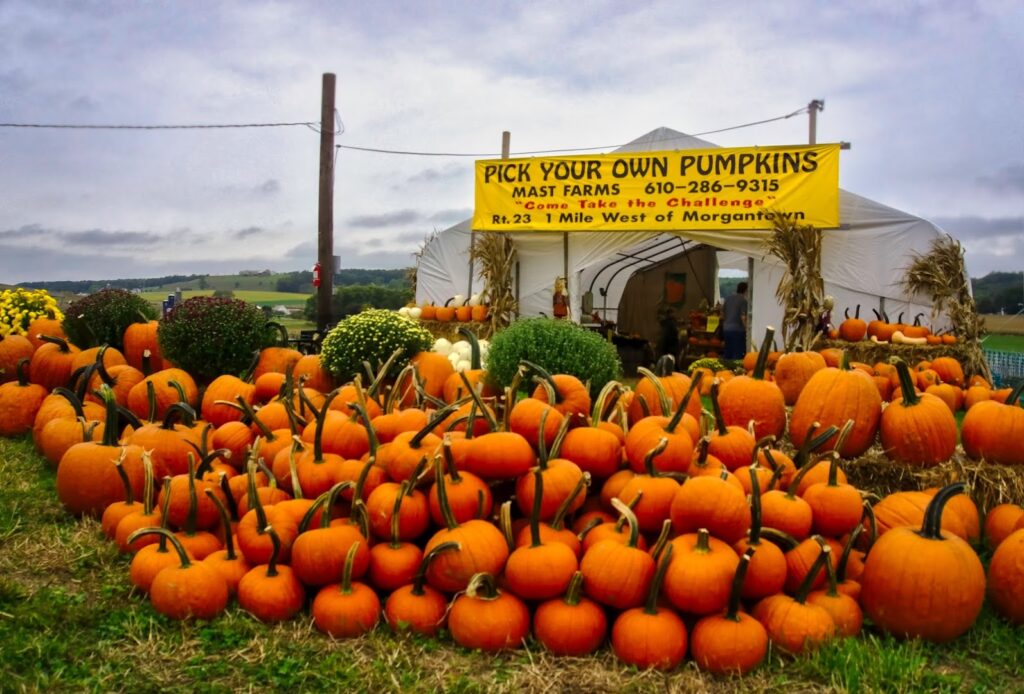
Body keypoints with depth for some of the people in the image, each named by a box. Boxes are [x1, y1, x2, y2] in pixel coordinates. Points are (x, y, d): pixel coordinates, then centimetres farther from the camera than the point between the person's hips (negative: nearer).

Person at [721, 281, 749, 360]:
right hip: (738, 330, -6)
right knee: (738, 354, -1)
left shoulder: (727, 299, 9)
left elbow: (722, 314, 14)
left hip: (726, 329, 6)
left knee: (727, 353, 12)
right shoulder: (743, 300, -10)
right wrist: (746, 328, -6)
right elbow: (743, 317, -15)